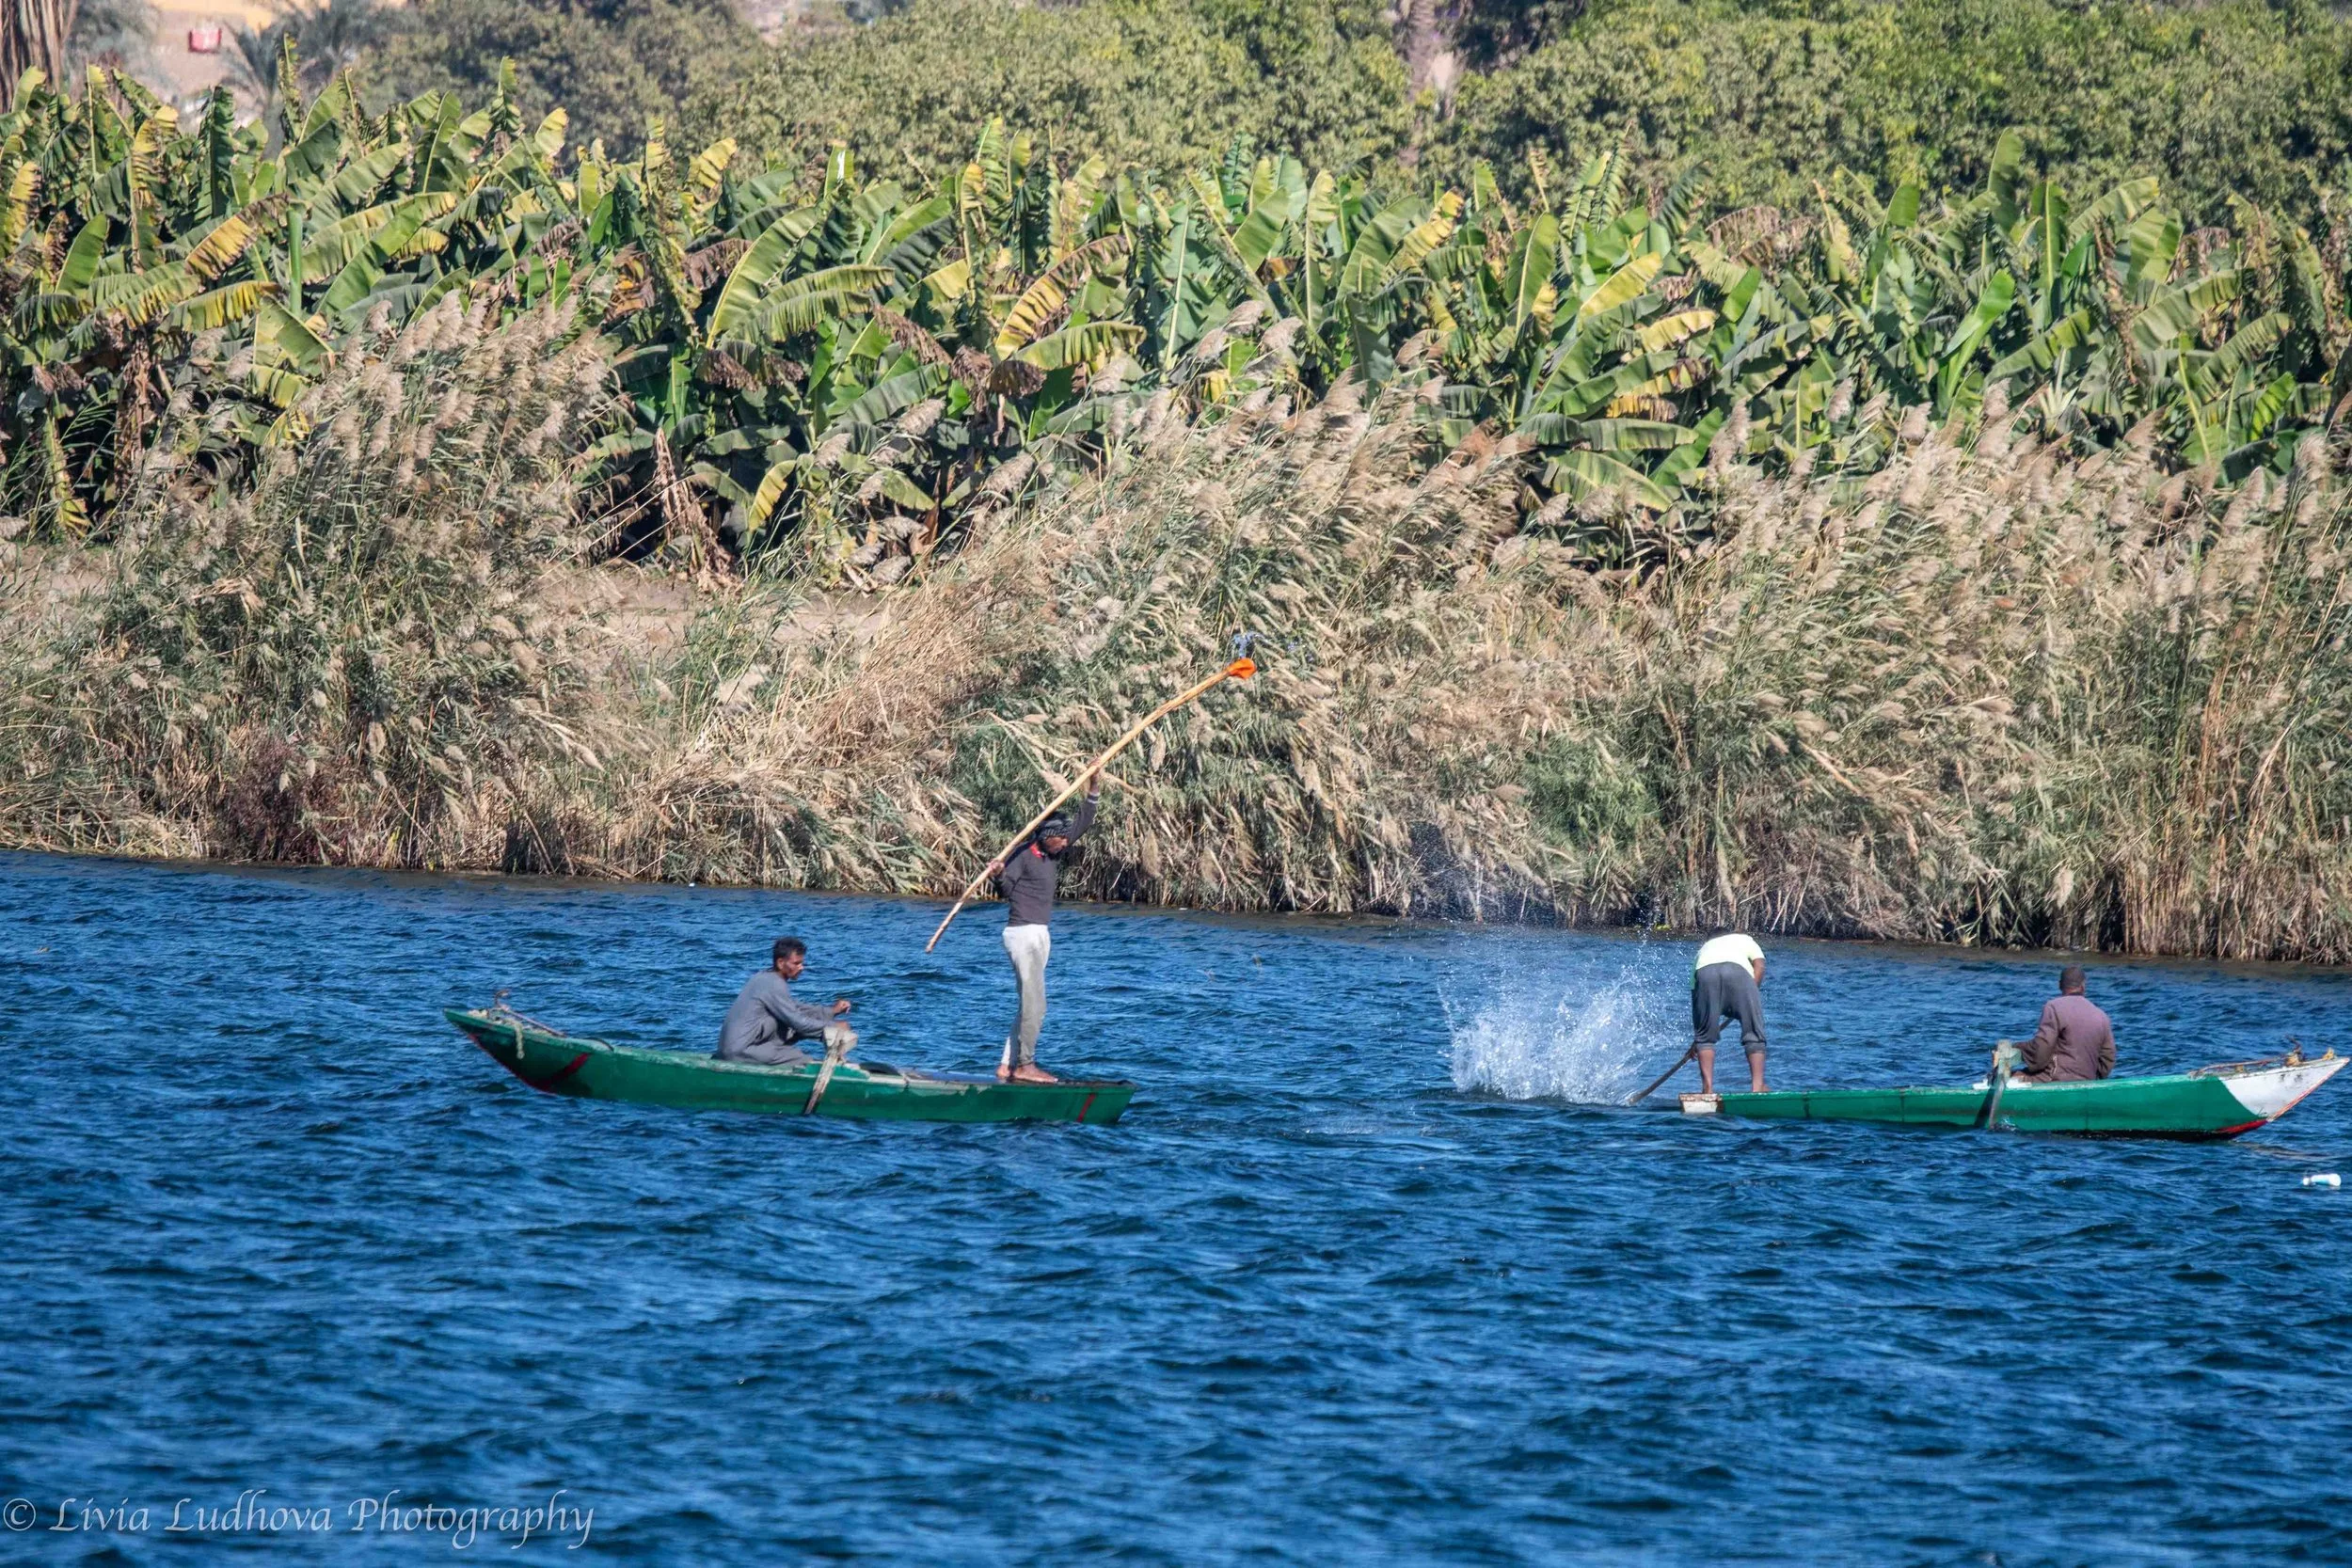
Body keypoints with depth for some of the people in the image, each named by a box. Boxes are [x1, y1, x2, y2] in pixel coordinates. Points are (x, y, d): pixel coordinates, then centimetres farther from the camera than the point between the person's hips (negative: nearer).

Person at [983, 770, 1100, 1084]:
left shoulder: (1054, 854, 11)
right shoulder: (1023, 856, -11)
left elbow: (1080, 826, 15)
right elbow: (1007, 889, -16)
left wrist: (1093, 793, 5)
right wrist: (998, 875, -38)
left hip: (1040, 935, 9)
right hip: (1023, 932, -9)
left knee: (1029, 1005, 10)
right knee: (1034, 1005, -12)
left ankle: (1007, 1065, 12)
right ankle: (1024, 1066, -10)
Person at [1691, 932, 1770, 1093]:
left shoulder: (1704, 949, 43)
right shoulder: (1746, 941, 39)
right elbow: (1759, 966, 17)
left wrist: (1697, 1038, 42)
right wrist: (1748, 998, 14)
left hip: (1704, 971, 2)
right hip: (1738, 970, -2)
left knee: (1705, 1036, 13)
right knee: (1753, 1033, 5)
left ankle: (1707, 1087, 2)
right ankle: (1757, 1086, -4)